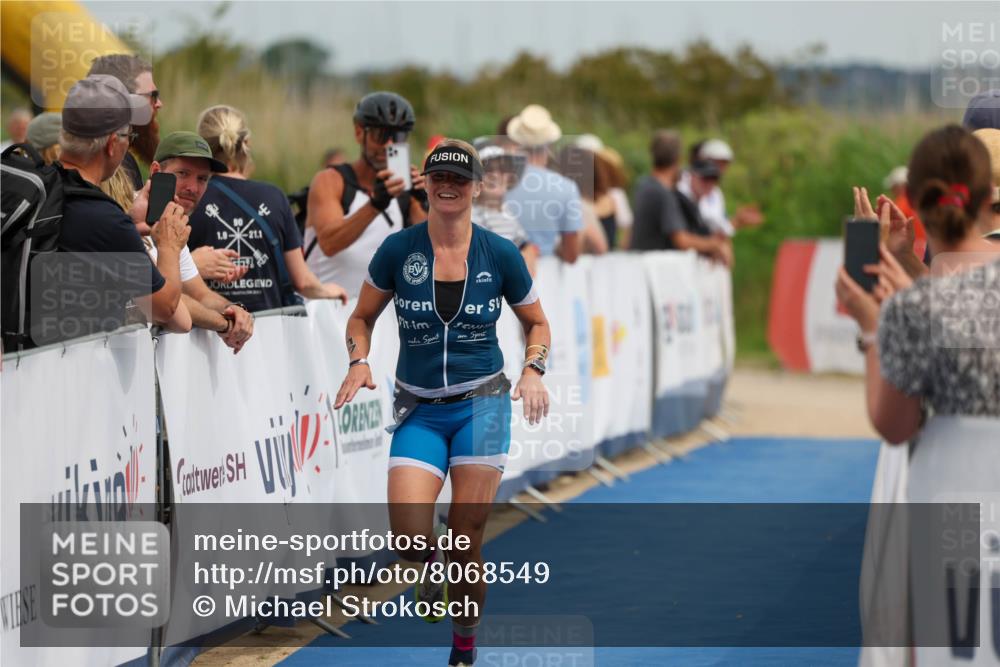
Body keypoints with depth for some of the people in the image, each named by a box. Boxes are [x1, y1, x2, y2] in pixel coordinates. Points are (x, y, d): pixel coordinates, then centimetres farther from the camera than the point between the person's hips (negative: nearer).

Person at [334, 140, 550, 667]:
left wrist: (533, 369, -6)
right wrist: (359, 361, -9)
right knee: (410, 535, -19)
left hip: (482, 404, 0)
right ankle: (432, 566, 19)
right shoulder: (397, 250, -2)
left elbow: (536, 323, 13)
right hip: (418, 411, 0)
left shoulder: (500, 254, -1)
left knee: (465, 541, -3)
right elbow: (362, 317, 10)